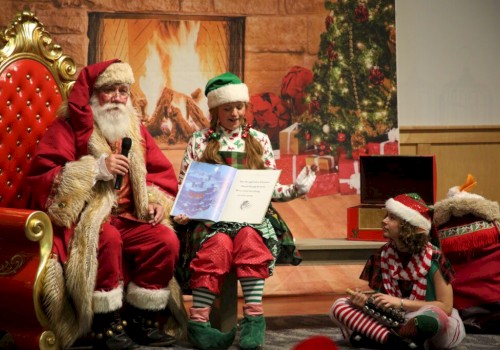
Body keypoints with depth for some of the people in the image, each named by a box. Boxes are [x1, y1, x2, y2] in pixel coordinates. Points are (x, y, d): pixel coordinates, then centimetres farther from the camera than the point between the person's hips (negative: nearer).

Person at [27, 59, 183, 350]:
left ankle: (141, 322, -8)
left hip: (128, 218, 5)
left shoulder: (135, 130, 15)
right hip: (81, 218, -5)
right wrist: (95, 169, -19)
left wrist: (157, 201, -4)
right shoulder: (69, 128, -1)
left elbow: (162, 173, 18)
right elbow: (42, 177, -11)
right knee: (108, 239, -36)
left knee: (166, 240, -20)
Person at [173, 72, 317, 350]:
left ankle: (254, 317, -39)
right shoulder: (200, 141, 12)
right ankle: (198, 321, -37)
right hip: (211, 217, -1)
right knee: (220, 243, -35)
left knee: (249, 237, -35)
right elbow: (184, 186, 9)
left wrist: (296, 189, -4)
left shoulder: (259, 140, 16)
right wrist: (182, 211, -11)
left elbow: (269, 188, 15)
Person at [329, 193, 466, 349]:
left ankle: (372, 335, -20)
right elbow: (385, 295, 8)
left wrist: (400, 303, -23)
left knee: (430, 316, -43)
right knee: (339, 306, -9)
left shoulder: (433, 258, -16)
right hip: (397, 320, 6)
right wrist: (366, 301, -15)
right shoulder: (384, 254, -1)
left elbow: (445, 308, -16)